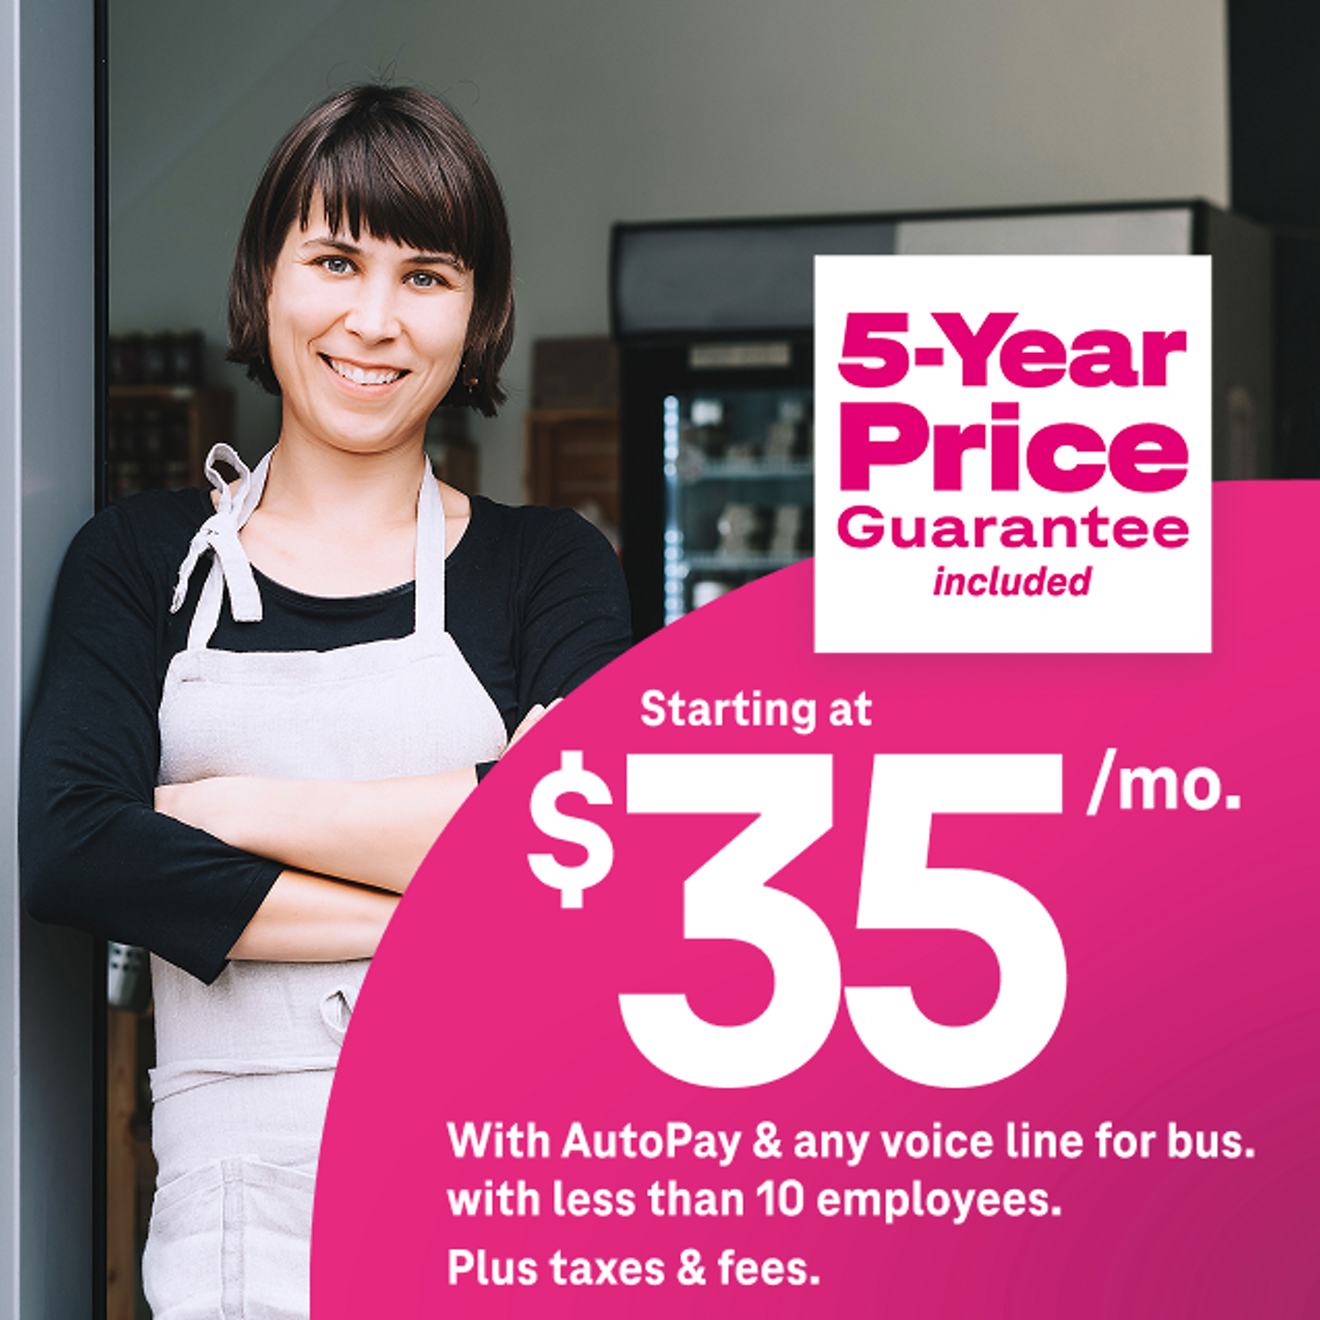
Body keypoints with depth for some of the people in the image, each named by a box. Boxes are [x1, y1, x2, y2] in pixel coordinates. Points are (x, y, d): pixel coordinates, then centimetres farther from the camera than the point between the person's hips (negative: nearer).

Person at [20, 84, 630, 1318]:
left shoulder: (549, 568, 8)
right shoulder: (146, 558, 9)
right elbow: (66, 846, -8)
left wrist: (241, 810, -8)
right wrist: (419, 925, -11)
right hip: (239, 1204, 1)